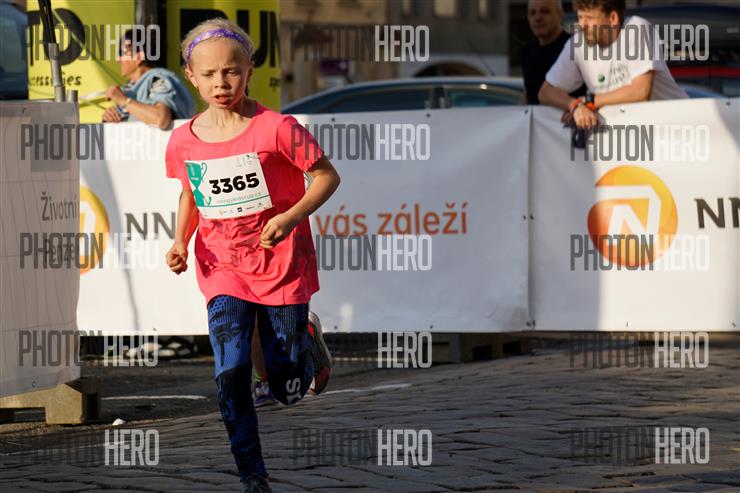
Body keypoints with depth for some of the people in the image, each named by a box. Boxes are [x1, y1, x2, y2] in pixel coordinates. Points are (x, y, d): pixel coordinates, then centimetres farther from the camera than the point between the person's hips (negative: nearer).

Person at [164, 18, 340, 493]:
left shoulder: (277, 129, -16)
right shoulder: (184, 140, -3)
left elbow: (327, 176, -7)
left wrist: (292, 216, -23)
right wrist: (182, 241, -1)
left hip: (281, 265, -2)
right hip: (223, 270, 2)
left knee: (288, 389, 6)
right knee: (231, 375, -13)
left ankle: (307, 346, 43)